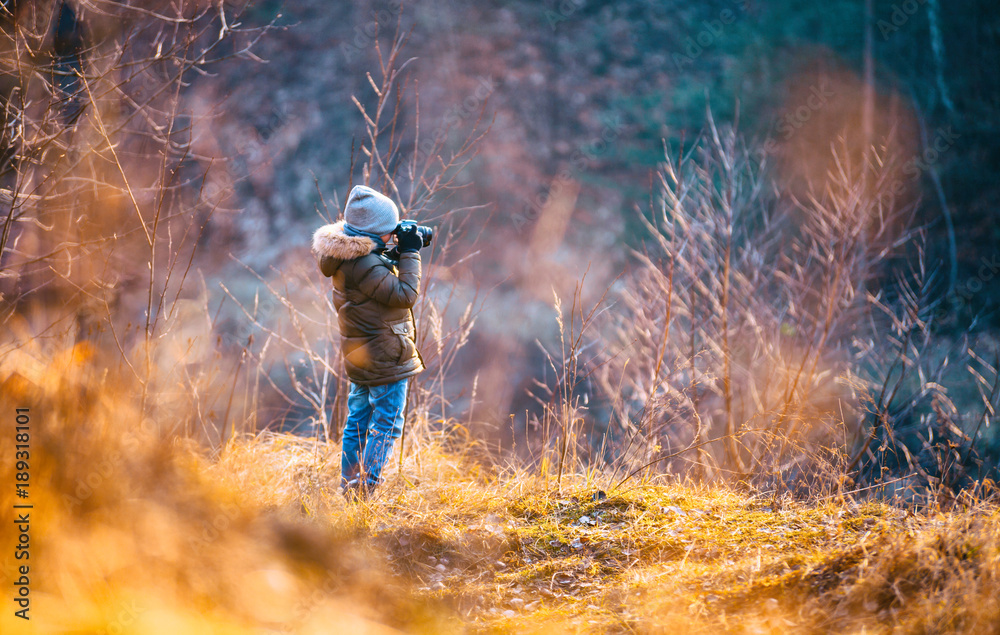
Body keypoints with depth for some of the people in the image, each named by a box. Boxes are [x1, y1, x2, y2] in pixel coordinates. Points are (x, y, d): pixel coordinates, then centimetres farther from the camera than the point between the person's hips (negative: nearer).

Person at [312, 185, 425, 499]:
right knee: (387, 425, -3)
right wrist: (409, 254, -16)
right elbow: (405, 294, -24)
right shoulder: (365, 266, -26)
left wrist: (397, 254, 5)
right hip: (384, 360, -10)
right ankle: (365, 491, -4)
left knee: (358, 420, 16)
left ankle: (349, 489, 23)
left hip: (361, 356, 10)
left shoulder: (349, 255, 5)